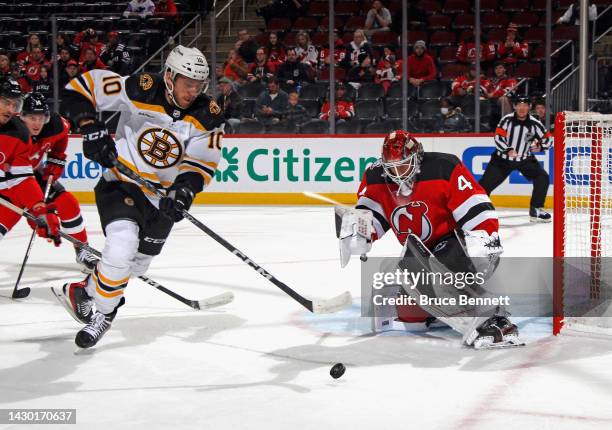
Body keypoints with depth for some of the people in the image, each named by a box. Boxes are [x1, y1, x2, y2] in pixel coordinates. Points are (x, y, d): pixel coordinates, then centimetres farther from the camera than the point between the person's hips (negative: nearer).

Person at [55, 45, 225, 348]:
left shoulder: (208, 116, -13)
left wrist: (185, 189, -32)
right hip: (121, 182, -4)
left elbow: (203, 161, -13)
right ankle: (102, 312, -1)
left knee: (135, 265, 14)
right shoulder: (140, 90, -21)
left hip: (163, 196, 4)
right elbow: (80, 88, -15)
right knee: (123, 245, -26)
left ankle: (83, 292, 41)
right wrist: (91, 128, -27)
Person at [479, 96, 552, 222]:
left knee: (543, 177, -12)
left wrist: (540, 146, -19)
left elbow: (547, 138, 1)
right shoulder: (507, 120, -13)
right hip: (503, 158, -2)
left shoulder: (534, 123, -7)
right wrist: (508, 150, -33)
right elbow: (498, 137, -18)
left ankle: (536, 210, -2)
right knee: (487, 182, -8)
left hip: (525, 159, 2)